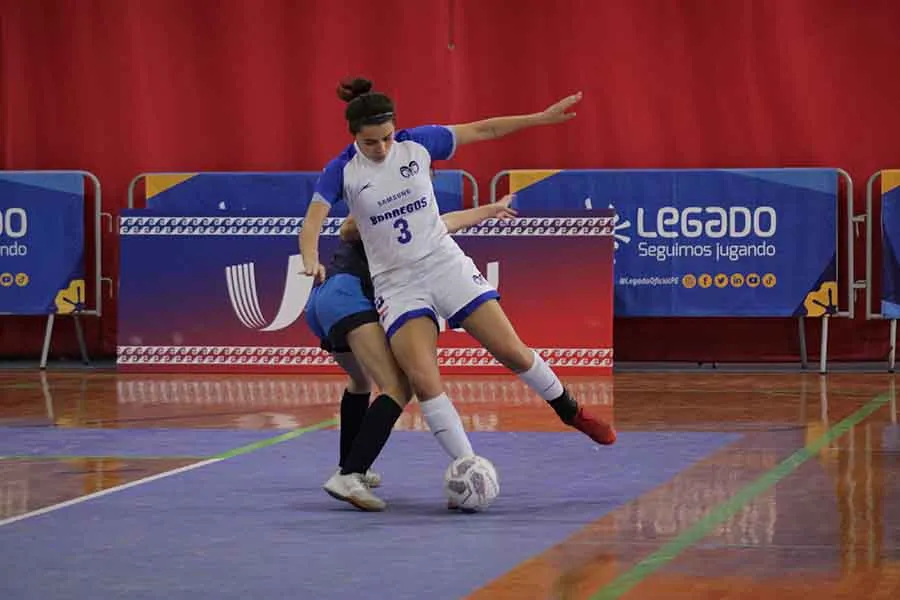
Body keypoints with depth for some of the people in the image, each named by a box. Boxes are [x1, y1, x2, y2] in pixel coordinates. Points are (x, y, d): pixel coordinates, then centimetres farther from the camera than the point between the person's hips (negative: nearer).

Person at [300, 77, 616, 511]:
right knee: (423, 381, -21)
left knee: (511, 351, 1)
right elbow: (312, 223, -18)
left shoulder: (417, 143, -3)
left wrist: (544, 117, 3)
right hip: (396, 283, -2)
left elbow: (482, 130, 6)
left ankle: (571, 412, 26)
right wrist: (311, 261, -39)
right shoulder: (342, 171, -8)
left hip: (445, 263, 2)